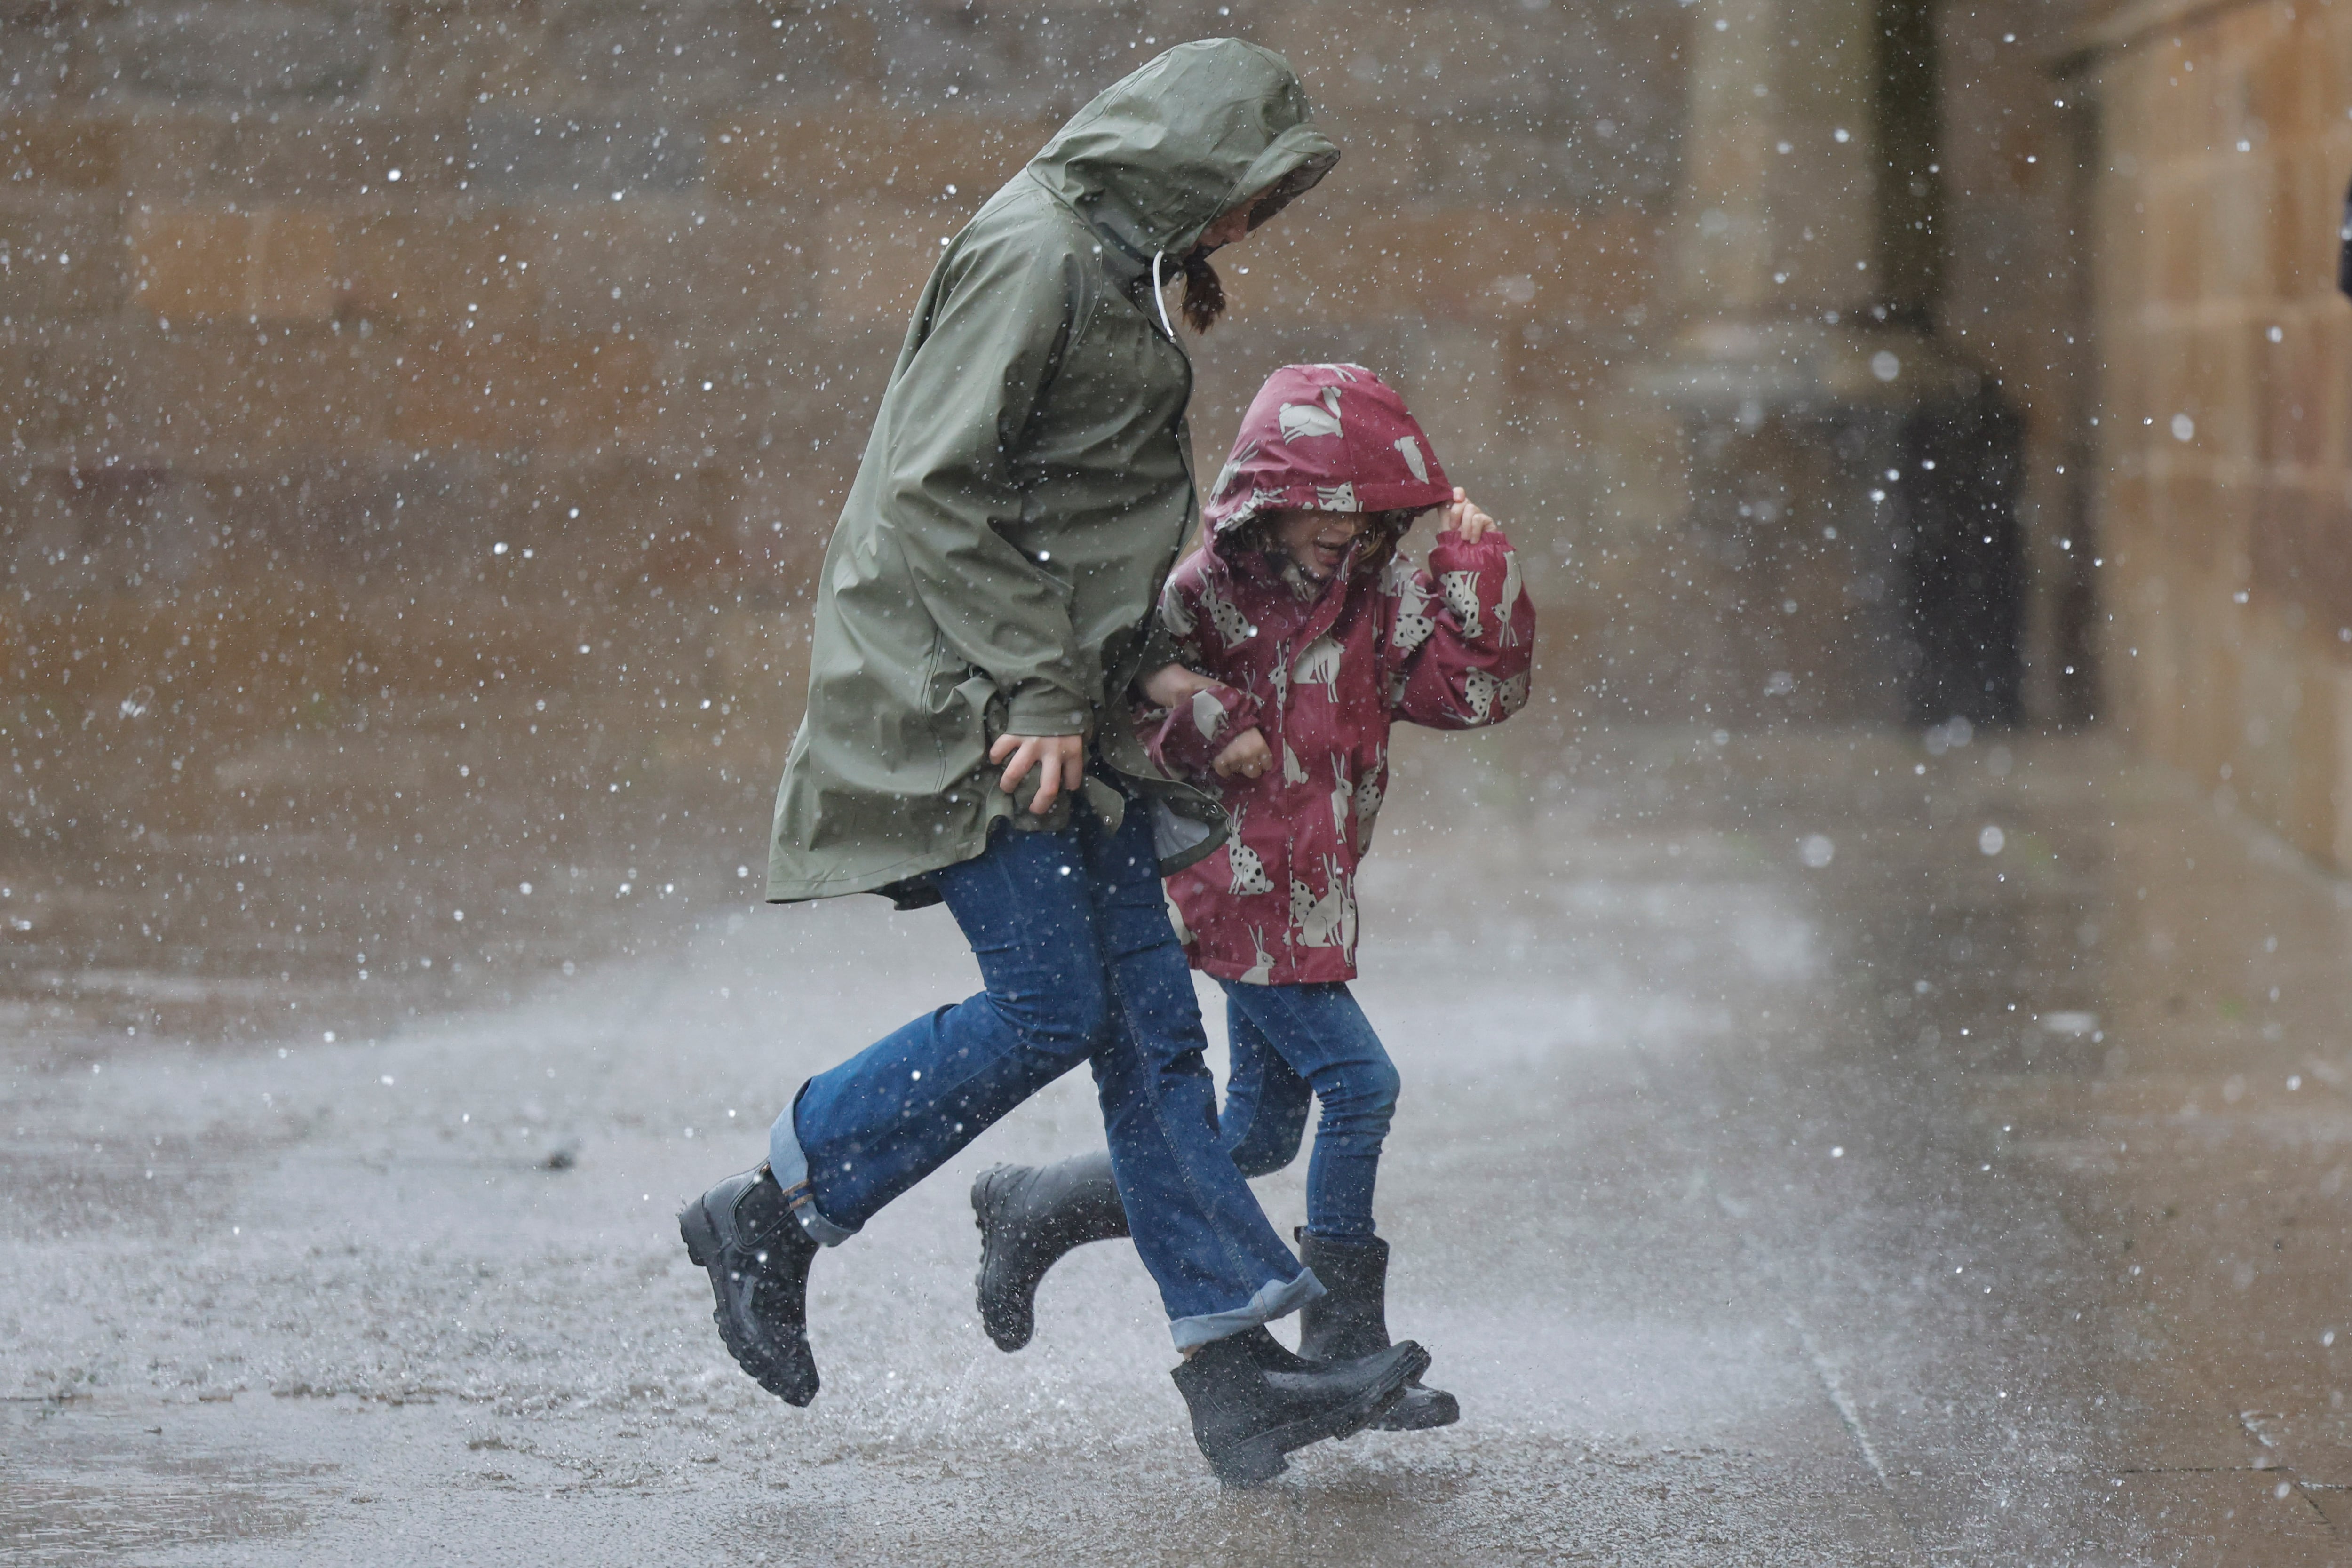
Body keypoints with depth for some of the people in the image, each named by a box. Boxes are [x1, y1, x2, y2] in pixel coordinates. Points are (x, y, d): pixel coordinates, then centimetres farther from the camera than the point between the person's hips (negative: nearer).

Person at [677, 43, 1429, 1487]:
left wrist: (1143, 662, 16)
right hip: (964, 693, -10)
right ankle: (771, 1218, 2)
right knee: (1047, 1008, -13)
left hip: (1057, 696, 10)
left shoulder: (1118, 268, 18)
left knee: (1152, 1021, 3)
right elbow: (935, 488, -19)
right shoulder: (1033, 255, -13)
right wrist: (1033, 689, -20)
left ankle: (1235, 1367, 2)